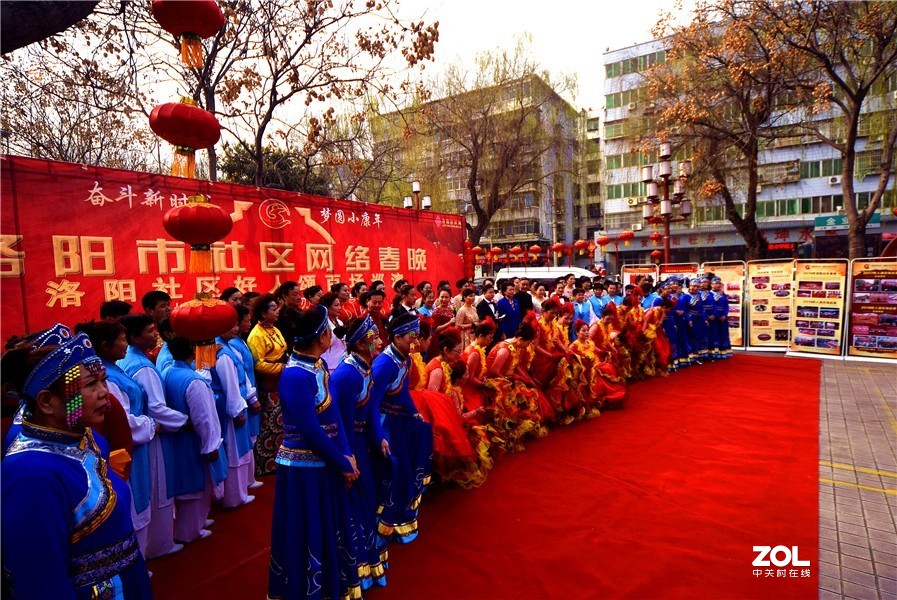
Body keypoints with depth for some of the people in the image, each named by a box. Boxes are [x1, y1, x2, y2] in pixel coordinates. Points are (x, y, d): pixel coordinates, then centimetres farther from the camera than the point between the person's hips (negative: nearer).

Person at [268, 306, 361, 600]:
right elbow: (311, 431, -23)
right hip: (303, 468, -8)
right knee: (306, 534, 10)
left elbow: (333, 414, 3)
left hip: (325, 463, 8)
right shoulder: (295, 376, -24)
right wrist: (343, 465, -14)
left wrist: (346, 454, -4)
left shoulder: (319, 365, 1)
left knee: (330, 528, 22)